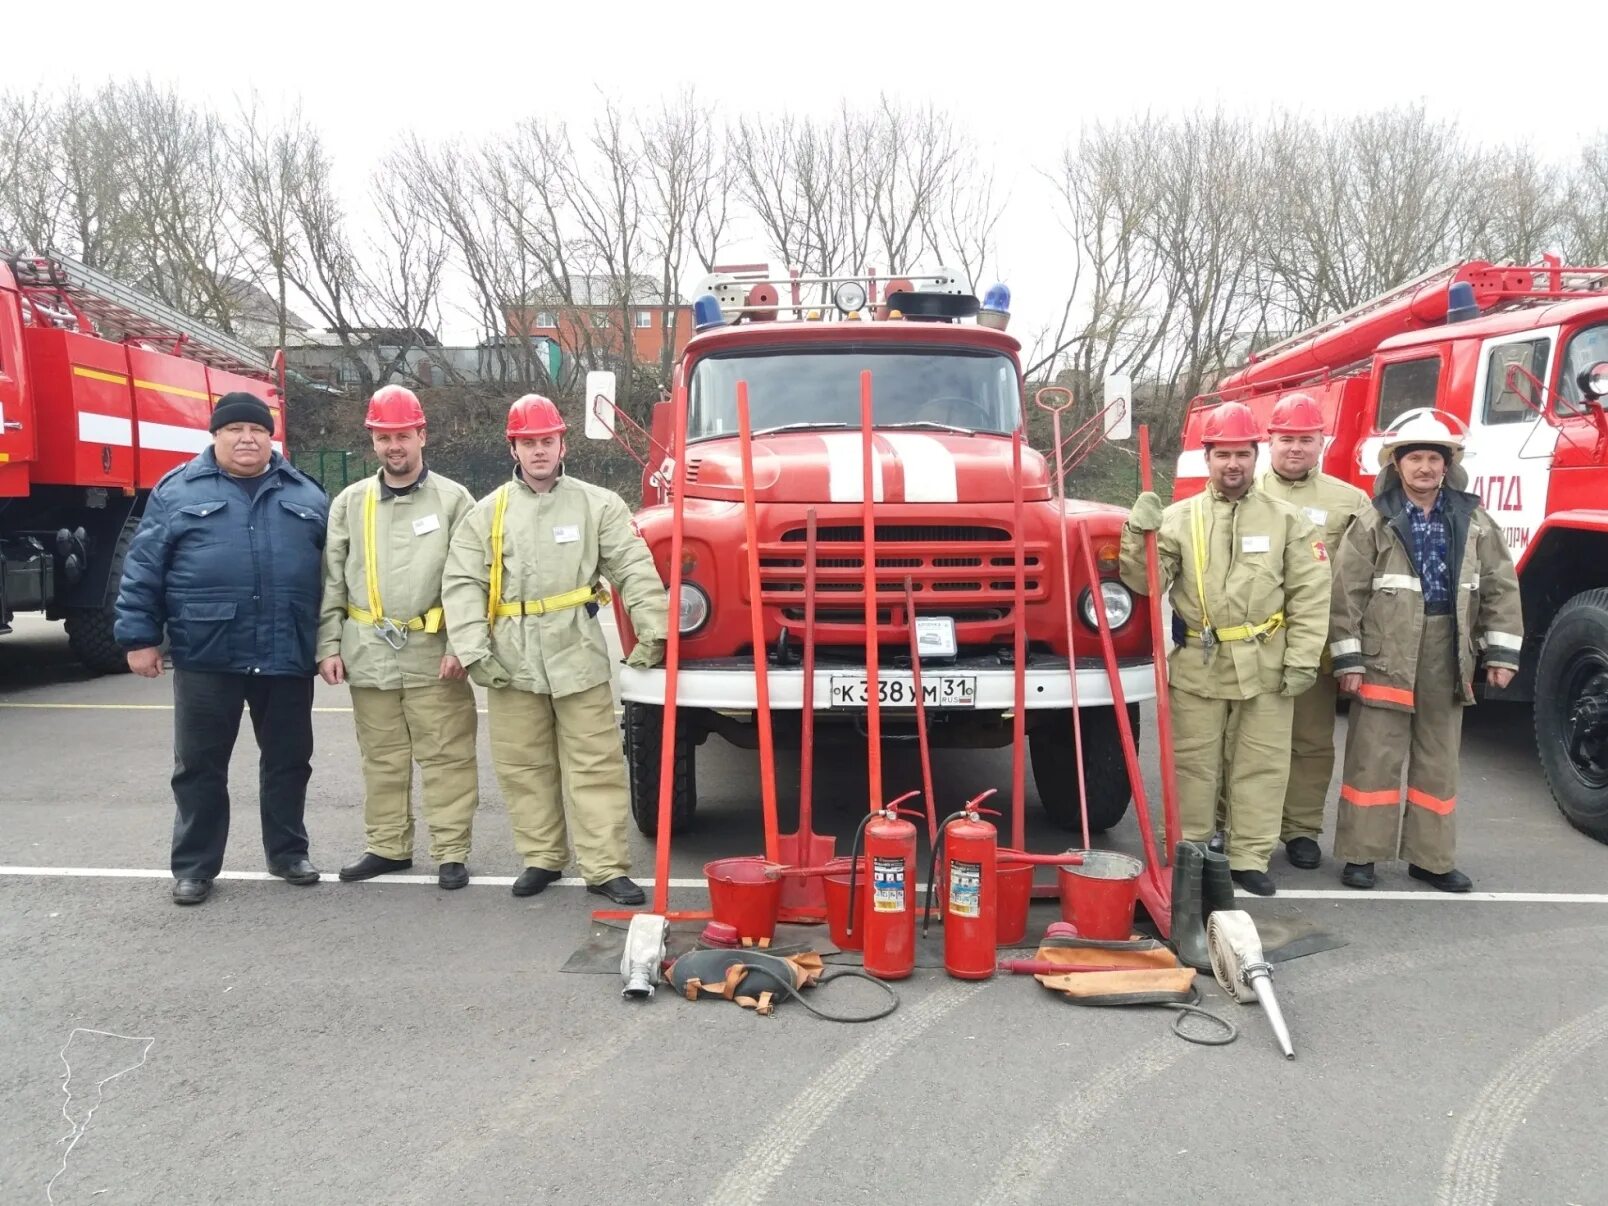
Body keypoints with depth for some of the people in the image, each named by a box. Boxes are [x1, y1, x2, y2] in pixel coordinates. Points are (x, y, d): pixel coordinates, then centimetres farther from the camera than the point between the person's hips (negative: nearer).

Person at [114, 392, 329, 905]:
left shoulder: (305, 494, 10)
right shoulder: (177, 490, 3)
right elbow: (143, 568, 2)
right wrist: (139, 636, -4)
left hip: (287, 657, 2)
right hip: (206, 657, -1)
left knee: (288, 760, 11)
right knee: (199, 766, 7)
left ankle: (288, 852, 26)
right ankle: (194, 865, 20)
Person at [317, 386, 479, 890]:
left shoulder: (454, 500, 0)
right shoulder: (349, 503, 9)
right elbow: (331, 582, 10)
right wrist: (329, 646, 3)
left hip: (434, 655, -3)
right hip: (369, 655, 3)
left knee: (446, 757, 1)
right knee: (382, 759, 13)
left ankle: (451, 852, 10)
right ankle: (387, 846, 25)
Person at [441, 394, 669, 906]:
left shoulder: (598, 505, 4)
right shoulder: (487, 513, 7)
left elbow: (635, 571, 0)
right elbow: (462, 584, 1)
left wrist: (653, 632, -9)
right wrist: (473, 650, -9)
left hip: (579, 655, -2)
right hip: (511, 661, 2)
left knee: (595, 764, 0)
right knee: (524, 767, 10)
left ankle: (606, 868, 6)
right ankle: (541, 859, 24)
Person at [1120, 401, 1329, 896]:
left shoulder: (1287, 520, 4)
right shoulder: (1179, 517, 2)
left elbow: (1310, 594, 2)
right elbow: (1147, 583, -3)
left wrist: (1301, 661, -4)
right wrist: (1140, 536, -19)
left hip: (1265, 669, 1)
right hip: (1196, 667, 0)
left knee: (1260, 766, 8)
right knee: (1193, 766, 8)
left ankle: (1249, 858, 20)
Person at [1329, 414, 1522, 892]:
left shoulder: (1474, 522, 6)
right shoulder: (1373, 523, -4)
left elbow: (1500, 588, 8)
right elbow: (1347, 593, -7)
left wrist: (1501, 653, 3)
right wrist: (1348, 660, -10)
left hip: (1448, 658, 4)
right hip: (1386, 655, -4)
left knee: (1438, 761, 12)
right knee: (1374, 757, 1)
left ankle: (1431, 857, 23)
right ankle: (1360, 854, 11)